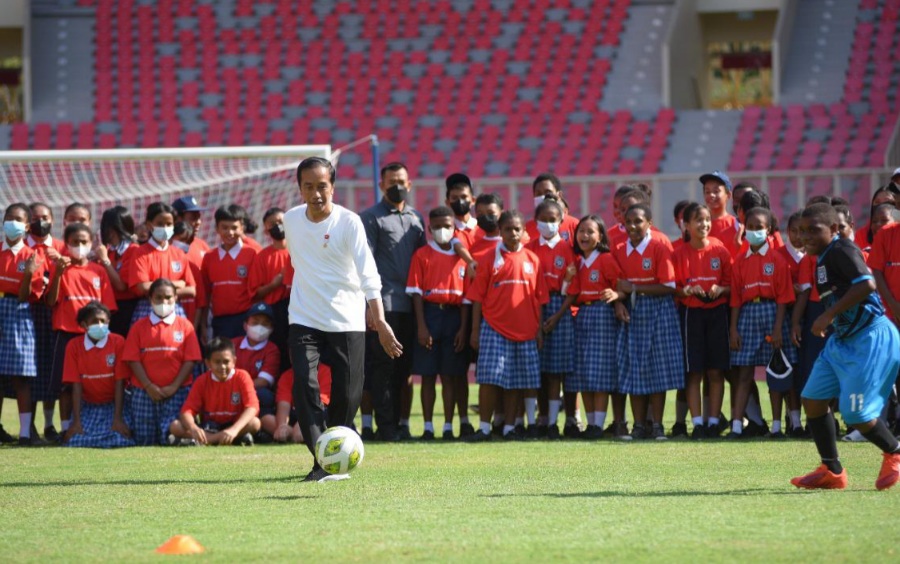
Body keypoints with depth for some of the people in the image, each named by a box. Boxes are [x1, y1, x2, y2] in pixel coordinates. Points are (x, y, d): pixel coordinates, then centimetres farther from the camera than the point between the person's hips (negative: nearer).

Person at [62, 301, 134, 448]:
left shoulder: (118, 342, -7)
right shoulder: (74, 346, -2)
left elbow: (119, 382, -9)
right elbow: (76, 385, -5)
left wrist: (118, 418, -16)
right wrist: (76, 421, -13)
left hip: (113, 404, -1)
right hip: (88, 406, 1)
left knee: (119, 440, -26)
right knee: (76, 441, -22)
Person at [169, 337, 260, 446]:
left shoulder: (242, 377, -9)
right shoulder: (202, 382, -4)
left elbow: (252, 407, -23)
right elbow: (187, 410, -13)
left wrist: (234, 430, -41)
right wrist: (193, 428, -38)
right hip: (207, 427, 2)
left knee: (255, 423, -33)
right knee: (175, 426, -22)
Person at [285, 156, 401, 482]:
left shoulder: (349, 222, -12)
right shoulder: (291, 220, 1)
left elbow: (368, 274, -19)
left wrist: (380, 321, -29)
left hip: (347, 320, -2)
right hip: (304, 319, 2)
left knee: (347, 393, -2)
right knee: (304, 384, -17)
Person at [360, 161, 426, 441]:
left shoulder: (416, 219, 18)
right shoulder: (371, 218, 1)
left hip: (410, 303, 5)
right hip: (384, 303, -5)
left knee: (404, 366, 7)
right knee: (384, 365, -5)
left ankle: (401, 422, 13)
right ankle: (386, 425, -4)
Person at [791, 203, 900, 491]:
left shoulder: (841, 250, -15)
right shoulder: (823, 259, 13)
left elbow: (866, 284, -28)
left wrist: (829, 316, -26)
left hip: (870, 337, -10)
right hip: (842, 338, 10)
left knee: (855, 413, -11)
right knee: (813, 399, 6)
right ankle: (831, 471, 14)